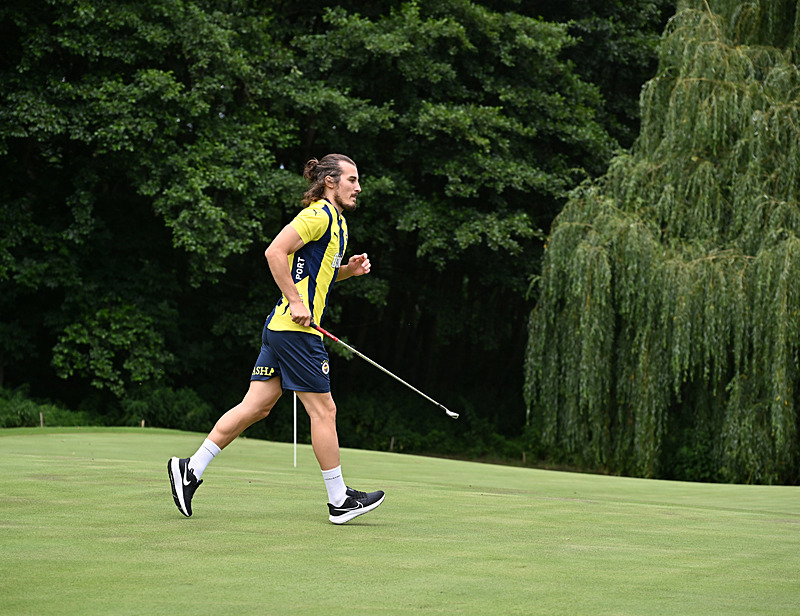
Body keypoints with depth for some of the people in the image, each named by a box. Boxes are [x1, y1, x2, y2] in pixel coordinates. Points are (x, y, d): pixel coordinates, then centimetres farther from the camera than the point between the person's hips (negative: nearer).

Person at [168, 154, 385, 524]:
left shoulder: (336, 222, 21)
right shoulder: (319, 215, -11)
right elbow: (275, 251, -20)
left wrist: (348, 269, 13)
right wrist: (296, 302, -21)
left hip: (280, 327, 10)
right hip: (296, 329, -10)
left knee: (256, 407, 8)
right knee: (323, 410, -3)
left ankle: (191, 469, 10)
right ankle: (340, 501, 4)